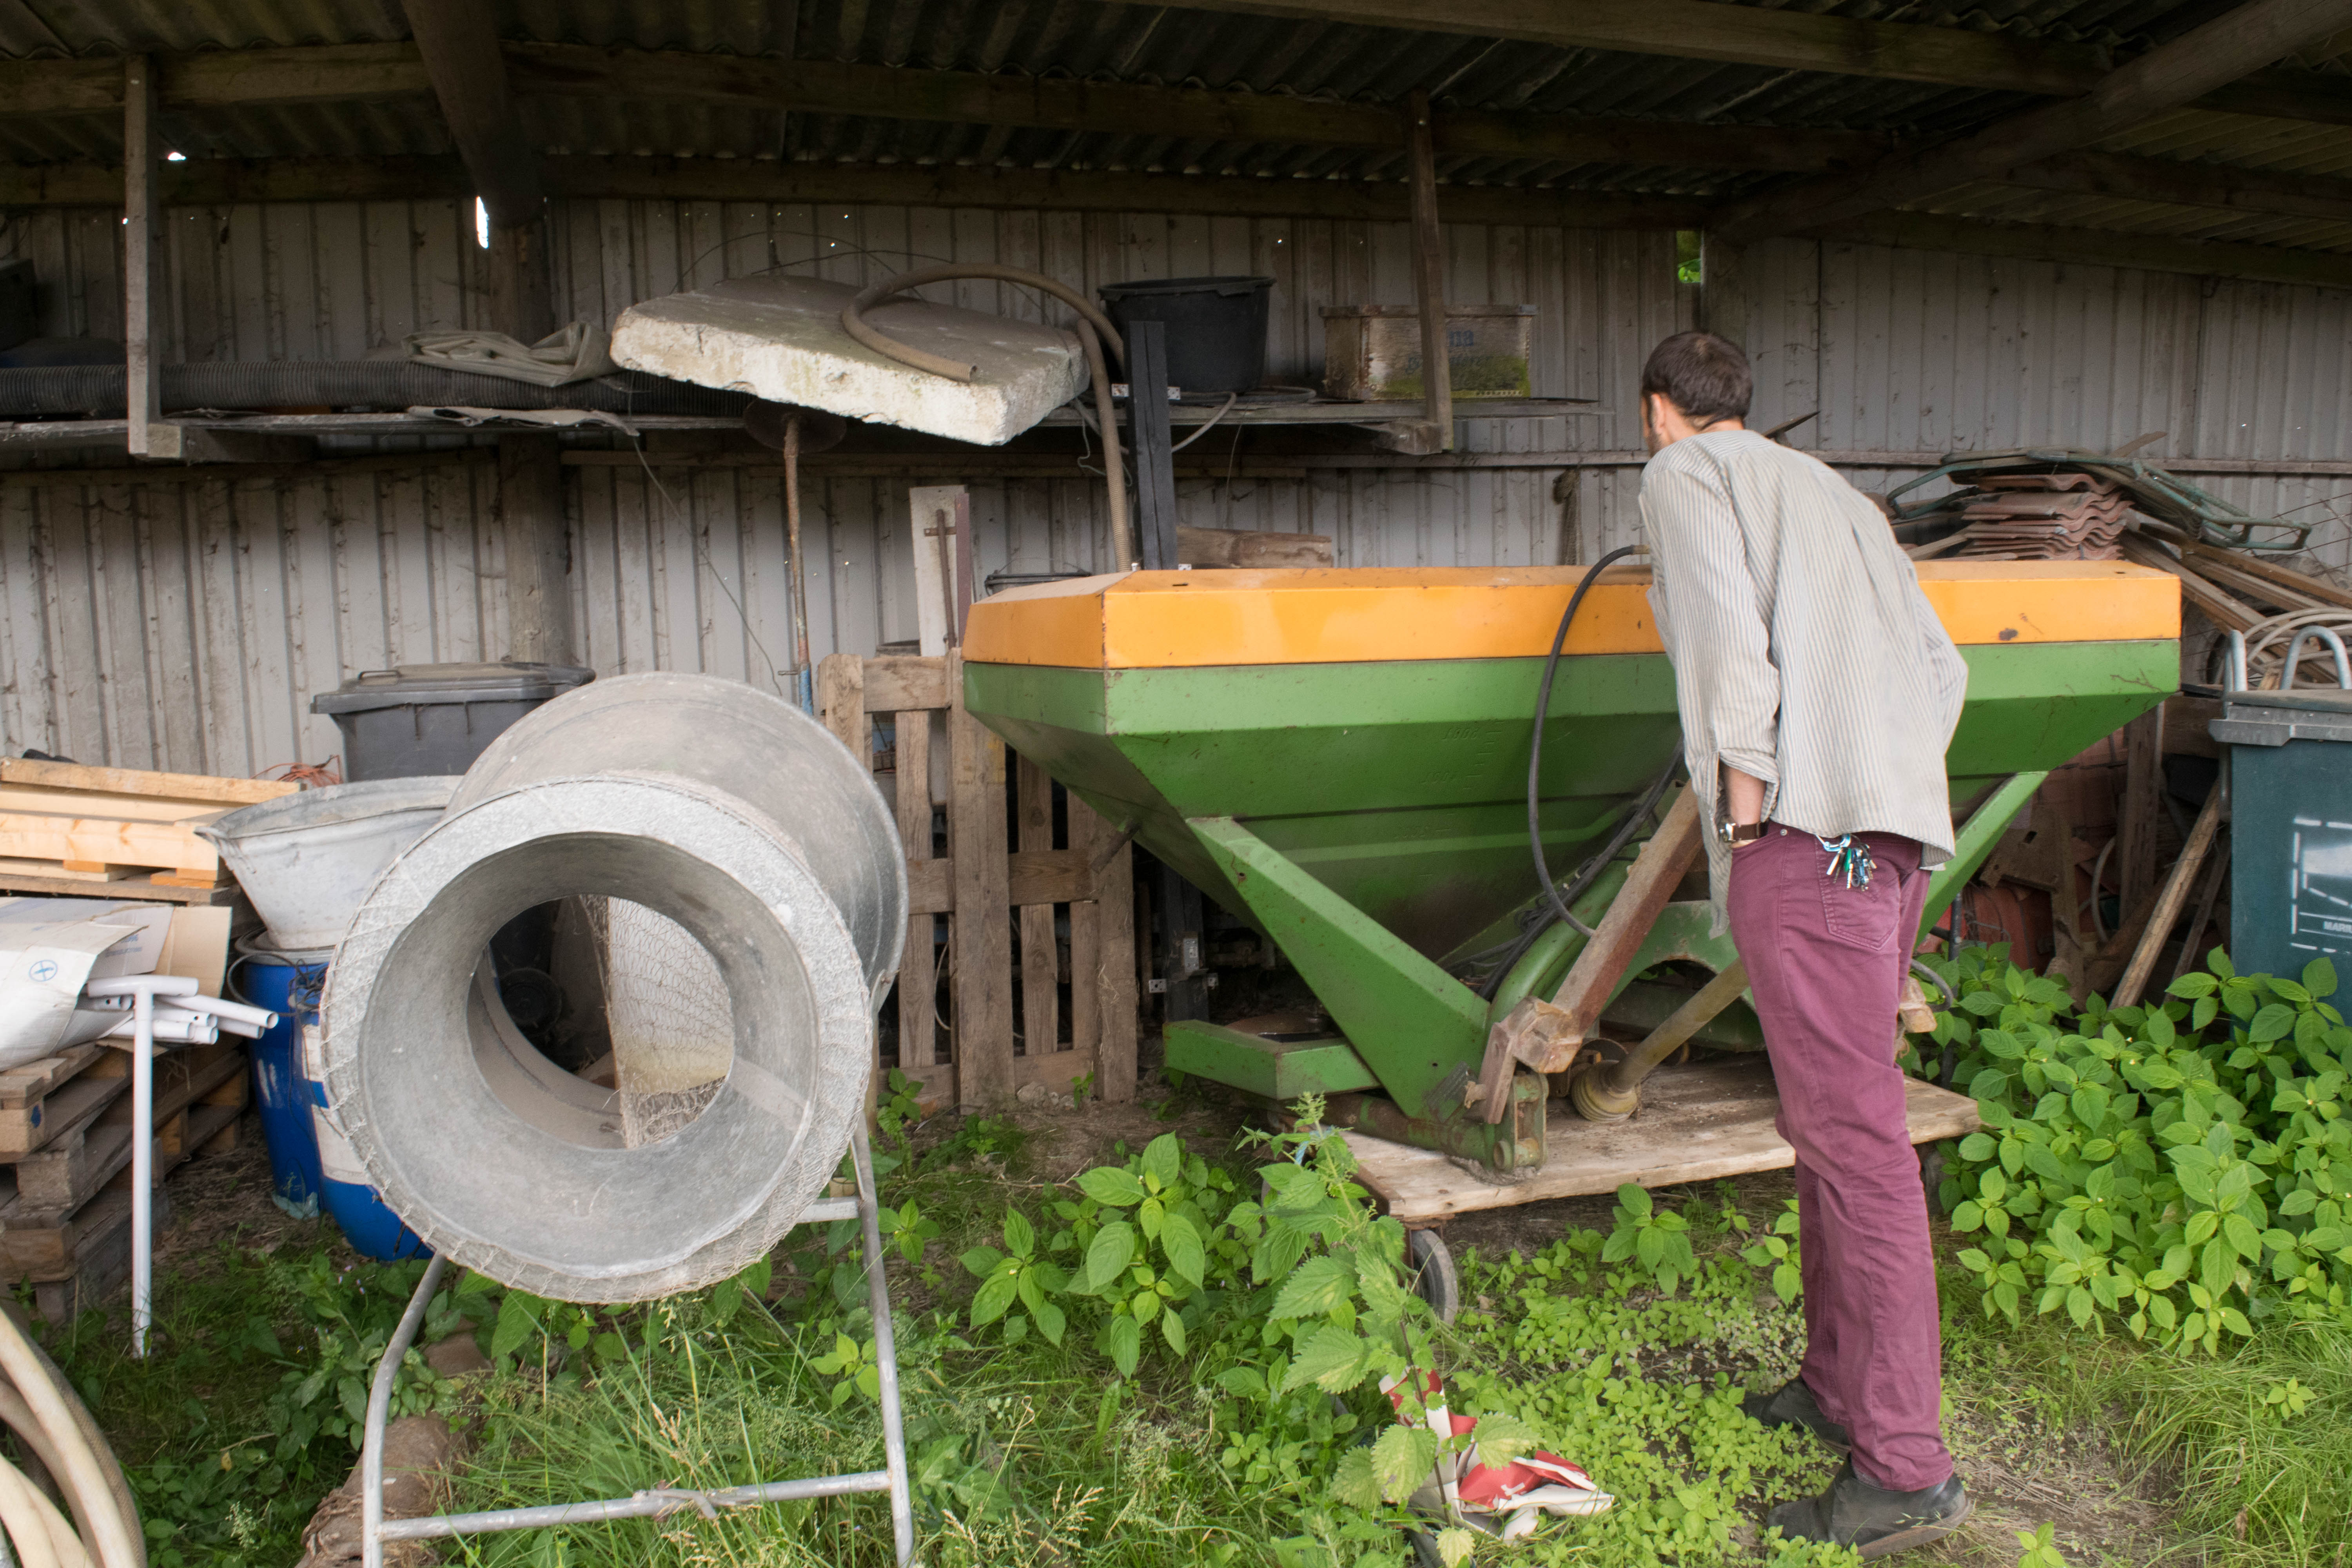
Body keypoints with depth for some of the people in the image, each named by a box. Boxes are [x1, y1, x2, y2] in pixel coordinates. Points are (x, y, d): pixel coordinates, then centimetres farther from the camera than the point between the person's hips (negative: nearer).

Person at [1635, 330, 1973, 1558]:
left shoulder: (1687, 473, 5)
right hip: (1901, 832, 9)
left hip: (1807, 827, -9)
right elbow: (1941, 663, 22)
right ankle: (1839, 1382, 26)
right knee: (1832, 1117, 16)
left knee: (1853, 1131, -8)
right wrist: (1897, 782, 21)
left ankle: (1904, 1467, -3)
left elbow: (1727, 628, -13)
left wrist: (1744, 791, -10)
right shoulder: (1831, 491, 27)